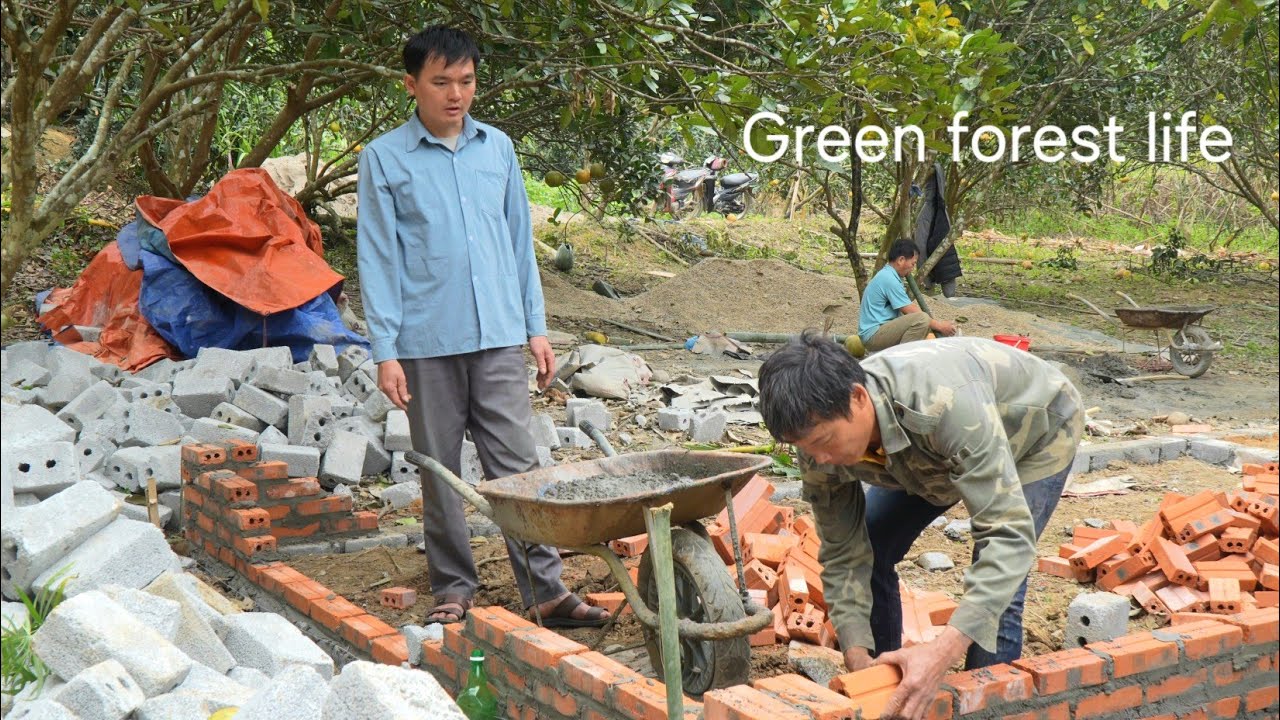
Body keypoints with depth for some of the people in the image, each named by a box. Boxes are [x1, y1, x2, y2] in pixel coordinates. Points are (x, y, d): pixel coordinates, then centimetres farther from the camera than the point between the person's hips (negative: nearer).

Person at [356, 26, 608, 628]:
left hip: (499, 336, 2)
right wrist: (385, 350, -7)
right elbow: (378, 258, -1)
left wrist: (536, 326, 10)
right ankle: (452, 587, 19)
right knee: (440, 471, 7)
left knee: (517, 465, 0)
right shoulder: (384, 159, 1)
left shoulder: (498, 148, 11)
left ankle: (546, 590, 1)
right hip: (427, 342, -2)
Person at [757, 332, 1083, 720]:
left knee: (993, 596, -19)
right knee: (869, 548, -3)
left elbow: (1009, 533, -47)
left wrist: (943, 650, -56)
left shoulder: (947, 402, -47)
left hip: (1036, 431, -5)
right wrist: (857, 657, -28)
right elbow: (845, 555, -16)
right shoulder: (821, 432, -27)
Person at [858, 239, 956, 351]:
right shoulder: (889, 279, -18)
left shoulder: (887, 275, 15)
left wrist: (937, 323, 13)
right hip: (873, 335, -11)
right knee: (921, 319, -26)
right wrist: (938, 325, -8)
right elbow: (910, 311, -16)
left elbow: (911, 306, 19)